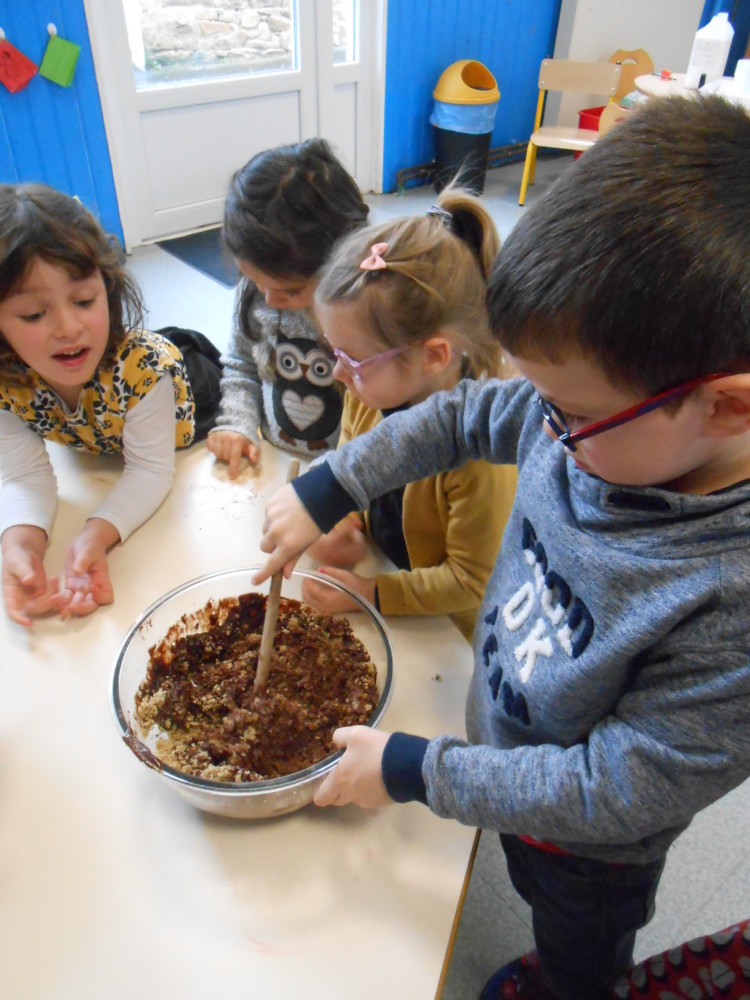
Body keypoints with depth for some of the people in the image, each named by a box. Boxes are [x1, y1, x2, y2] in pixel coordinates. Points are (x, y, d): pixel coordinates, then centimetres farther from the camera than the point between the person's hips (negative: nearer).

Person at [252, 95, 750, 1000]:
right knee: (537, 894, 39)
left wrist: (416, 771, -25)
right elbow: (458, 419, -7)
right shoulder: (597, 415, -25)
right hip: (505, 740, 5)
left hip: (587, 848, -4)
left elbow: (614, 793, -32)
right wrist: (323, 493, -11)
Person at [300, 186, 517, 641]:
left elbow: (471, 581, -20)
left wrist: (373, 593, -22)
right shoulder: (370, 389, -12)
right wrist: (342, 525, -9)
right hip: (375, 564, 5)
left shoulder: (481, 452, -32)